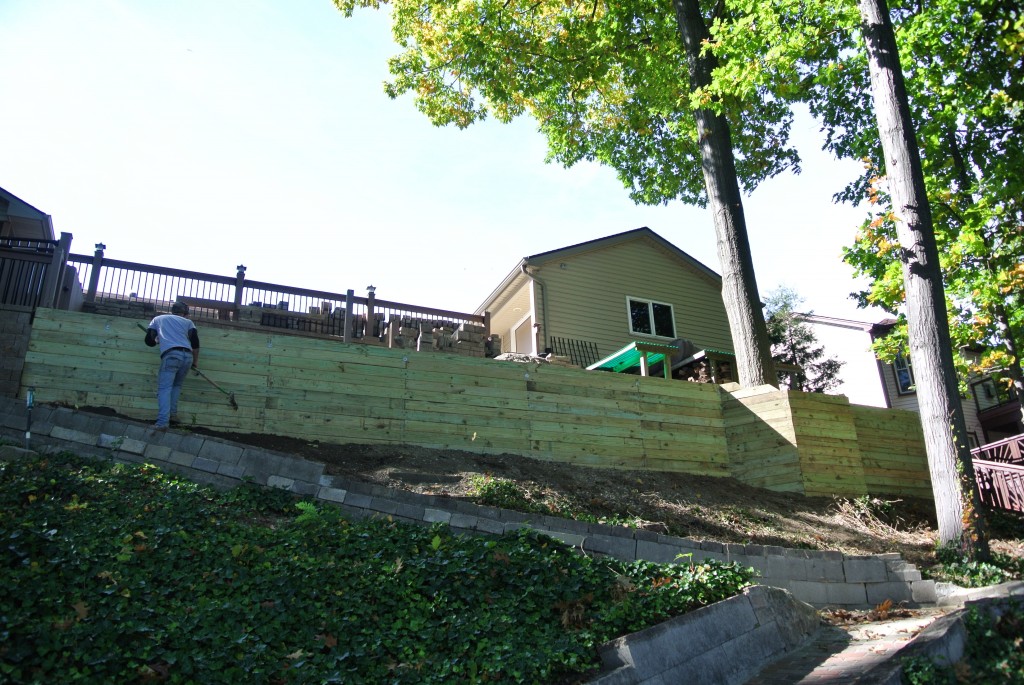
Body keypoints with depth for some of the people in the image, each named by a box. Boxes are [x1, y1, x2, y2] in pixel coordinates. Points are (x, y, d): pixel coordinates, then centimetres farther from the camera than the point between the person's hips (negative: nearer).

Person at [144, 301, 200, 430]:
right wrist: (195, 361, 23)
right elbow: (195, 342, 12)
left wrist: (158, 340, 46)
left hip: (170, 355, -2)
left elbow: (149, 341, 23)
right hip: (187, 355, 2)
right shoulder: (187, 322, 25)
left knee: (164, 388, -6)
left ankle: (162, 422, -18)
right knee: (176, 386, 22)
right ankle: (173, 414, 10)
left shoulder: (158, 319, 27)